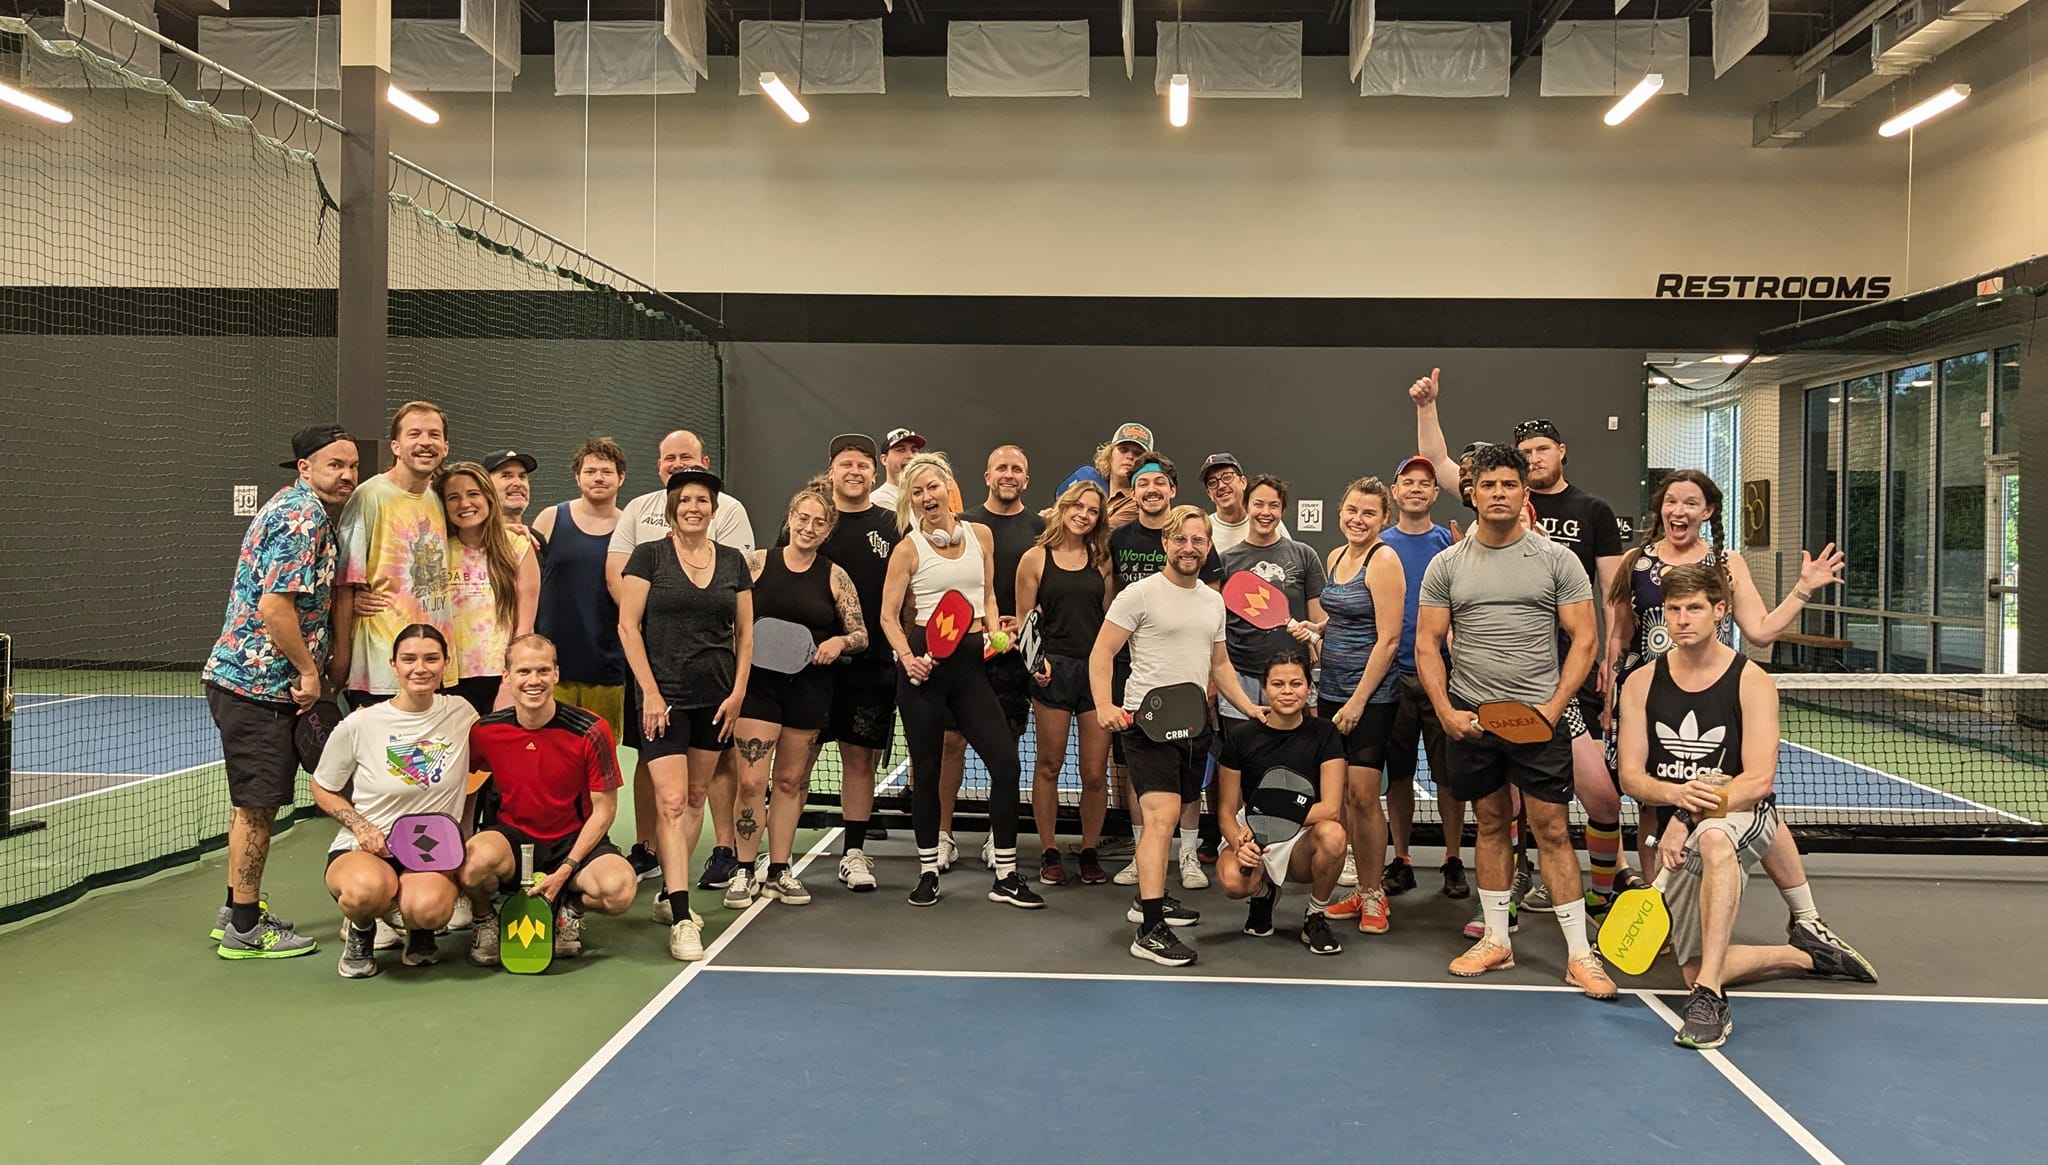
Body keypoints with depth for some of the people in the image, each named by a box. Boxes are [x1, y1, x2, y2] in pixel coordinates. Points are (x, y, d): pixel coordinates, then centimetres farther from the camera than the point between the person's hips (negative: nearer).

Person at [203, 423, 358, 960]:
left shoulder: (296, 508, 15)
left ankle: (237, 910, 30)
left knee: (254, 803, 19)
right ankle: (244, 928, 9)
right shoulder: (303, 519, -18)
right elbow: (274, 607, -24)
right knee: (257, 804, -1)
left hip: (250, 678, 10)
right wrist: (307, 670, -15)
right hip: (257, 682, -10)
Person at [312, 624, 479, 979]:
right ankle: (360, 929, 2)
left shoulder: (461, 713, -1)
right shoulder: (360, 724, -5)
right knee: (368, 888, -39)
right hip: (364, 850, 0)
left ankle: (419, 932, 6)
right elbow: (322, 790, 9)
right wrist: (360, 826, -9)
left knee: (430, 907, -36)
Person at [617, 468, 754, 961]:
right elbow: (628, 626, -3)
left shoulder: (733, 562, 9)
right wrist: (650, 691, -10)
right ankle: (681, 920, -14)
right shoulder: (648, 556, -1)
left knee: (695, 798, 10)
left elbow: (744, 633, 12)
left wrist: (738, 692, 3)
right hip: (665, 697, -4)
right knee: (671, 801, -12)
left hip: (716, 698, 4)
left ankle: (670, 893, 25)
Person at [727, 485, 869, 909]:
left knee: (792, 781, 11)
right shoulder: (757, 563, 2)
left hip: (809, 688, 2)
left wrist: (839, 642, -14)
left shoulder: (834, 577, 4)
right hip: (758, 683, -2)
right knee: (751, 781, -7)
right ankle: (744, 871, 8)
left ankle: (778, 872, 23)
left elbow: (861, 636, 6)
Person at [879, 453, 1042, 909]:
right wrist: (907, 658, -15)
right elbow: (889, 616, 0)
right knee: (926, 769, 4)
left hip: (971, 659, 3)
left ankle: (1006, 877, 5)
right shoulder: (908, 548, 0)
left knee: (1005, 761, -5)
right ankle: (928, 872, 19)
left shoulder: (980, 534, 9)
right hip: (925, 660, -3)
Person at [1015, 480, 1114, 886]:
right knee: (1048, 765, 7)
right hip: (1053, 669, -2)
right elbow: (1024, 620, 4)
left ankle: (1090, 852, 18)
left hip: (1096, 669, 2)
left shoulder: (1101, 561, 10)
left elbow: (1110, 618, 12)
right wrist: (1035, 659, -11)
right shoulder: (1035, 558, 3)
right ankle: (1050, 853, 18)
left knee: (1096, 773, 2)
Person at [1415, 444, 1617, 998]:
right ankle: (1496, 940, 22)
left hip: (1539, 717, -2)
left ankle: (1580, 952, 4)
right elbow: (1427, 645, 6)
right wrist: (1446, 712, -6)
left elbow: (1583, 639, 0)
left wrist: (1554, 705, -11)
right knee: (1491, 824, 11)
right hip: (1470, 718, 2)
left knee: (1552, 830, -3)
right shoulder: (1446, 566, 6)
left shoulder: (1556, 559, 1)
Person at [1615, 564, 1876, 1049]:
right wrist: (1675, 793, -24)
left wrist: (1689, 817, -25)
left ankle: (1709, 997, -41)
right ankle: (1805, 954, 25)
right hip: (1682, 840, 4)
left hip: (1746, 816, -4)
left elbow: (1758, 780, -13)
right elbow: (1630, 776, -2)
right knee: (1695, 970, -2)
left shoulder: (1752, 682, -6)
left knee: (1713, 838, -43)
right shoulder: (1641, 683, 3)